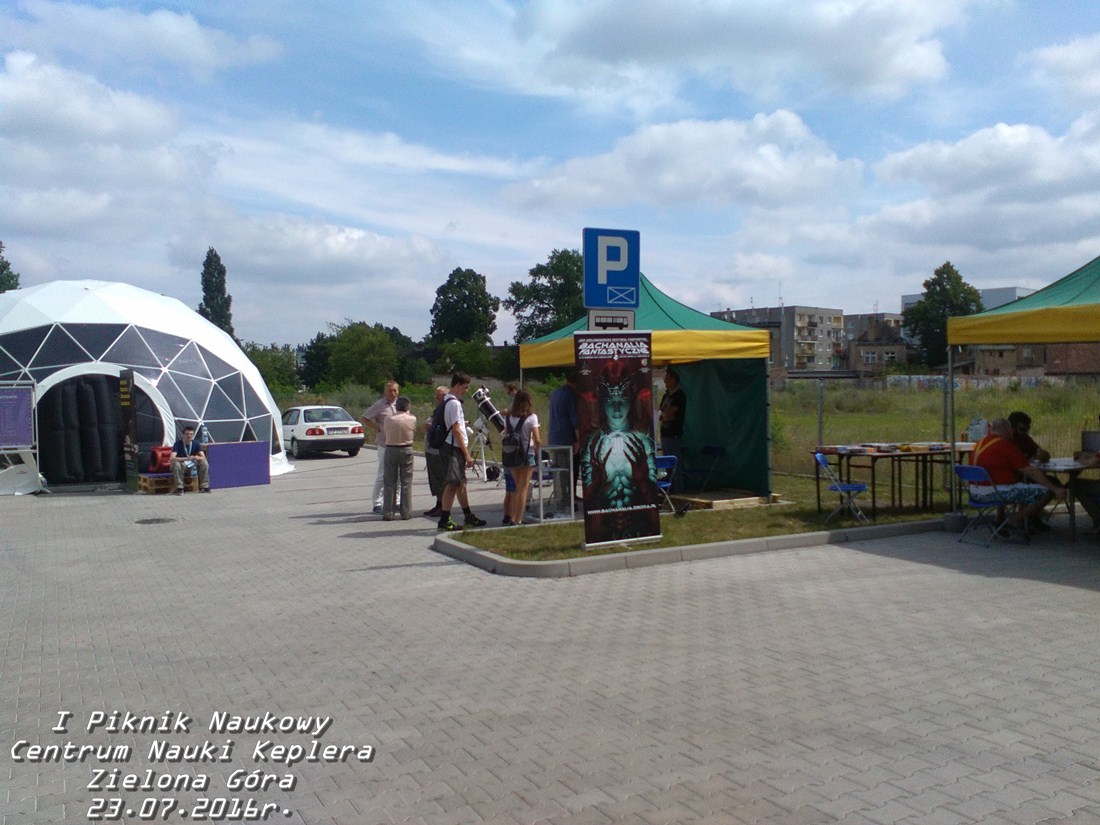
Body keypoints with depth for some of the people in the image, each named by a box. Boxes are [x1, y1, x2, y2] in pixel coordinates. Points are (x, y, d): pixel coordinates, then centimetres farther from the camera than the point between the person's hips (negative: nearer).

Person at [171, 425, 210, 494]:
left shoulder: (196, 444, -5)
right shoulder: (178, 444, -16)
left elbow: (203, 457, -10)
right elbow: (172, 458, -29)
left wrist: (197, 457, -35)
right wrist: (187, 458, -40)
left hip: (192, 467, 3)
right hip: (181, 466, -3)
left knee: (204, 463, -21)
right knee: (176, 464, -36)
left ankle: (204, 487, -13)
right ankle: (179, 488, -27)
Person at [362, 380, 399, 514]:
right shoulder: (379, 405, -7)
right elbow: (365, 418, -4)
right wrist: (377, 429, -13)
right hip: (384, 444, -5)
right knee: (382, 474, -2)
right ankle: (376, 502, 7)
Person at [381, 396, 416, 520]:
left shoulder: (388, 419, -8)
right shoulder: (412, 419, -9)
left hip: (391, 450, 1)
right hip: (406, 450, -1)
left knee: (390, 482, 8)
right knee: (406, 482, 8)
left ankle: (388, 513, 8)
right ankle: (406, 512, 9)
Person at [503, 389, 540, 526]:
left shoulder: (509, 417, 3)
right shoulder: (531, 417, -9)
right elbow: (537, 440, -13)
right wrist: (537, 451, 3)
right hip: (527, 454, -4)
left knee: (516, 487, 17)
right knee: (523, 488, 2)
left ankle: (510, 516, 19)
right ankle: (517, 519, 2)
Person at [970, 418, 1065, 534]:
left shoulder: (980, 443, 13)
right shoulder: (1006, 445, -12)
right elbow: (1031, 472, -13)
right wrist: (1055, 489, -10)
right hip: (996, 493, -9)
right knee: (1048, 492, -5)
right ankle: (1017, 519, 2)